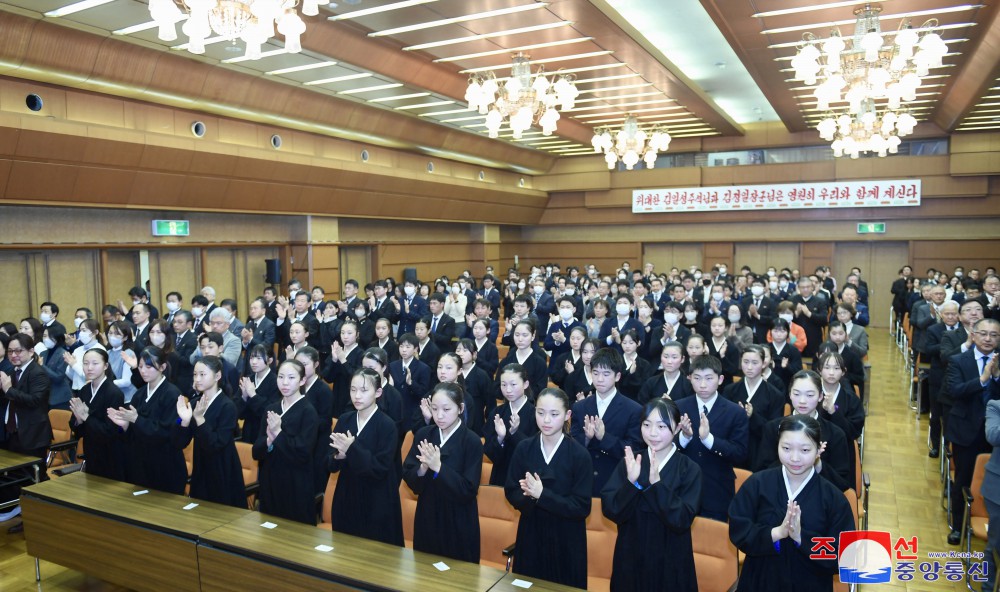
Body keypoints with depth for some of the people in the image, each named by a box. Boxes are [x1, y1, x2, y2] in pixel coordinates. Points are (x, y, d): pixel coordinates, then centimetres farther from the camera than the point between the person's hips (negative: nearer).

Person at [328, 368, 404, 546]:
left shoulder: (387, 425, -13)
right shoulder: (344, 420, 2)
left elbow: (380, 469, -18)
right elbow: (330, 465, 3)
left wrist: (352, 449, -26)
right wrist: (339, 457, -19)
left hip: (376, 504, -5)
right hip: (346, 499, 5)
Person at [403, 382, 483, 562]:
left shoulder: (472, 442, -15)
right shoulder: (423, 435, -1)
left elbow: (468, 491, -18)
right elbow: (408, 477, -1)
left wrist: (438, 468, -27)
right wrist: (423, 469, -22)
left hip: (458, 524, -4)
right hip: (426, 519, 4)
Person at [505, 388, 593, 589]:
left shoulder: (580, 455, -14)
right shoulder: (524, 448, -5)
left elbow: (582, 508, -16)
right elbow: (511, 493, -2)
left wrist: (542, 495, -25)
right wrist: (530, 497, -23)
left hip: (566, 540, -2)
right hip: (531, 534, 3)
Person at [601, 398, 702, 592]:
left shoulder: (690, 469, -9)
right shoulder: (629, 462, -4)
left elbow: (682, 520, -18)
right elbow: (611, 511, -11)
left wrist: (657, 484, -29)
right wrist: (631, 482, -26)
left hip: (670, 562, -1)